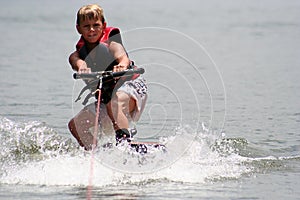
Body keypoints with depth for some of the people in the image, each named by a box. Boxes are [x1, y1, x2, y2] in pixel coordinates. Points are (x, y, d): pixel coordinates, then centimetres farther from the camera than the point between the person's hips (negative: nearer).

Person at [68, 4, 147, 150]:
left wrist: (122, 66, -55)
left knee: (114, 103, -40)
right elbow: (78, 61, -25)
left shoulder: (109, 42, -7)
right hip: (106, 96, 7)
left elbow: (123, 57, -29)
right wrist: (82, 68, -51)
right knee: (75, 124, 1)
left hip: (130, 85, -7)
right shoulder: (77, 54, 1)